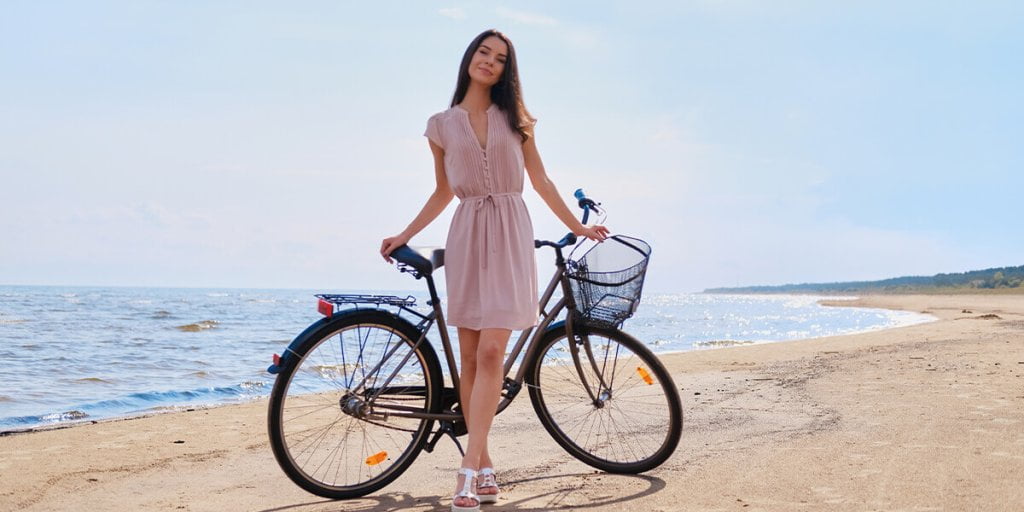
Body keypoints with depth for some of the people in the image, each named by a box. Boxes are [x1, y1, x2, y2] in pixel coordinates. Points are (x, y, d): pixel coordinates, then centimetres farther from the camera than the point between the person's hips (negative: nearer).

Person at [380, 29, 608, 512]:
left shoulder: (515, 118, 8)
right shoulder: (442, 125, 9)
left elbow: (540, 179, 13)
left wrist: (578, 227, 14)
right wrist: (404, 235, 11)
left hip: (509, 236, -1)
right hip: (466, 236, 2)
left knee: (491, 353, -12)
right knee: (470, 356, 1)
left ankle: (470, 471, -13)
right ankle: (485, 465, 9)